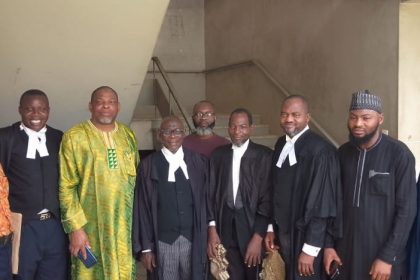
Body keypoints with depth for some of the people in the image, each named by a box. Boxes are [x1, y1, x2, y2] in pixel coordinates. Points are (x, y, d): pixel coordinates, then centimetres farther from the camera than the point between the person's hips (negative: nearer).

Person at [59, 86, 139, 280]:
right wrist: (75, 228, -11)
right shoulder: (74, 136, -5)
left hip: (125, 226, 4)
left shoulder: (128, 135, 9)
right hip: (90, 228, -3)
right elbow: (66, 187, -6)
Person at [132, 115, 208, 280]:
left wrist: (207, 238, 3)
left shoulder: (199, 162, 3)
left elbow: (205, 201, 5)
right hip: (163, 240, -2)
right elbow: (142, 207, -2)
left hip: (193, 238, 2)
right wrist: (145, 247, -3)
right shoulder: (149, 166, -3)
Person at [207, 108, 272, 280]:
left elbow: (267, 198, -8)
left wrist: (258, 237, -11)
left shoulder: (264, 155, -6)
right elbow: (211, 193, 6)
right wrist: (212, 229, -1)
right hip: (225, 231, 2)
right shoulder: (218, 154, 5)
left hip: (254, 228, -2)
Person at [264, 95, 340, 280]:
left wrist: (310, 249, -17)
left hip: (306, 237, -6)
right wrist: (271, 228, 9)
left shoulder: (321, 151, -18)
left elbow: (322, 203, -18)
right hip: (283, 233, 7)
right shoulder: (281, 145, 4)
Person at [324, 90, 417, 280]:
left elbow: (406, 209, -12)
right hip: (345, 250, 4)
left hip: (382, 254, -4)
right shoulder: (343, 153, 1)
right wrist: (328, 244, 3)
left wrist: (387, 257, -13)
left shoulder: (399, 154, -13)